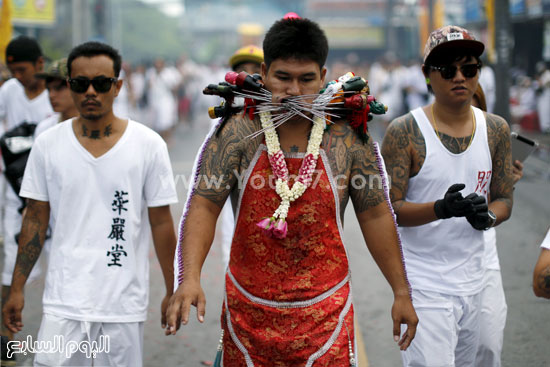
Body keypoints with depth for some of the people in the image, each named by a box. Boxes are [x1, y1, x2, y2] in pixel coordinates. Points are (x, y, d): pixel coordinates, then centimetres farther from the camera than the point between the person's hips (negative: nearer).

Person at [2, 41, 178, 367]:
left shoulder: (149, 145, -2)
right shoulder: (48, 144, 2)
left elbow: (161, 222, 2)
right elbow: (36, 219, 8)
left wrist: (173, 292, 3)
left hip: (125, 303, -1)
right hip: (64, 302, 1)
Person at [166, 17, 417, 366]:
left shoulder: (347, 136, -3)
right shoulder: (237, 131, -5)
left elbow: (375, 215, 4)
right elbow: (204, 207, -8)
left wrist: (402, 292, 6)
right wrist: (190, 278, -23)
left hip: (324, 314, -1)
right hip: (248, 310, 1)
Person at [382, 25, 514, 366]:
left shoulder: (496, 130, 5)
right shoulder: (405, 131, -10)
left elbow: (504, 198, 10)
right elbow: (388, 208, -12)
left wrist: (488, 216, -14)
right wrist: (441, 209, -30)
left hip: (472, 282, 5)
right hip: (423, 284, -5)